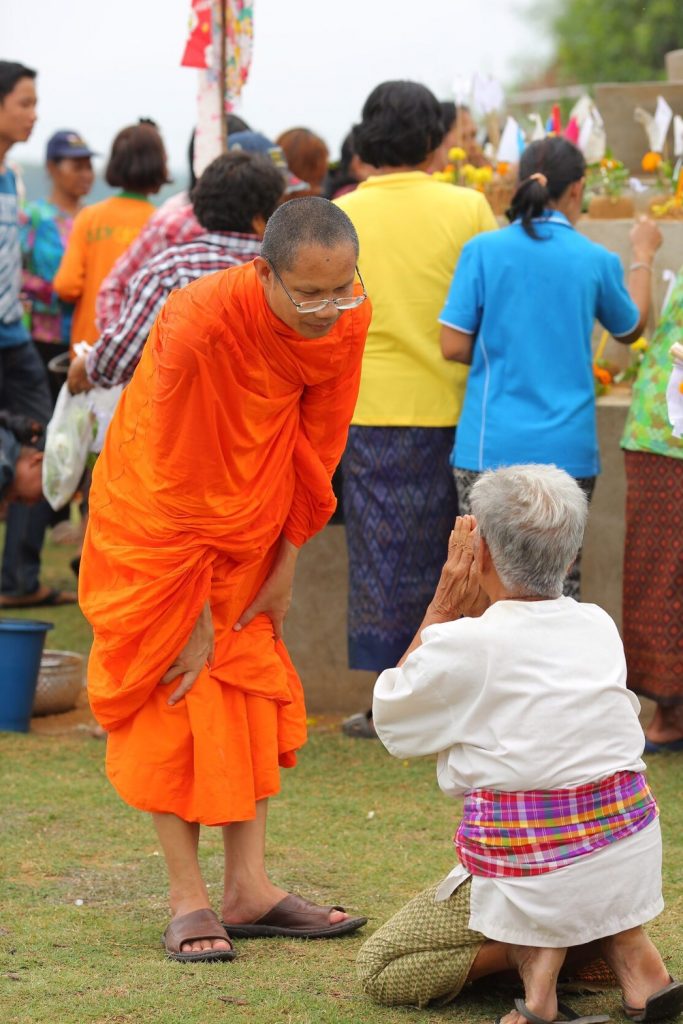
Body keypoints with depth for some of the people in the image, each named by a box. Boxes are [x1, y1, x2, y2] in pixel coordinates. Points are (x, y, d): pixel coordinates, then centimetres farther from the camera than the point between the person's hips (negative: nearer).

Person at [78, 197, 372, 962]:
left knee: (252, 682, 6)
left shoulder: (348, 318, -19)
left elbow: (317, 444, -4)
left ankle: (248, 889, 11)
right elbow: (178, 479, -25)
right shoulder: (196, 325, -35)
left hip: (250, 513, 5)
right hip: (159, 516, -5)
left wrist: (288, 560, 0)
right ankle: (188, 900, 0)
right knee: (171, 688, -5)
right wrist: (195, 611, -18)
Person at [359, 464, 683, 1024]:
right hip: (633, 854, 6)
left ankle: (534, 951, -6)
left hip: (532, 868, -6)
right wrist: (478, 611, 17)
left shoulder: (465, 644, -12)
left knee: (381, 970, 10)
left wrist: (441, 611, 7)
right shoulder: (599, 626, 4)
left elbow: (390, 720, 7)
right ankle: (624, 941, 12)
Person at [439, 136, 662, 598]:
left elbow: (454, 347, -5)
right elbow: (631, 329, 19)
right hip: (567, 448, 1)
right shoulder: (596, 260, -1)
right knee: (560, 591, 7)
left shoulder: (484, 250, -4)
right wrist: (643, 257, 33)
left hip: (492, 444, -1)